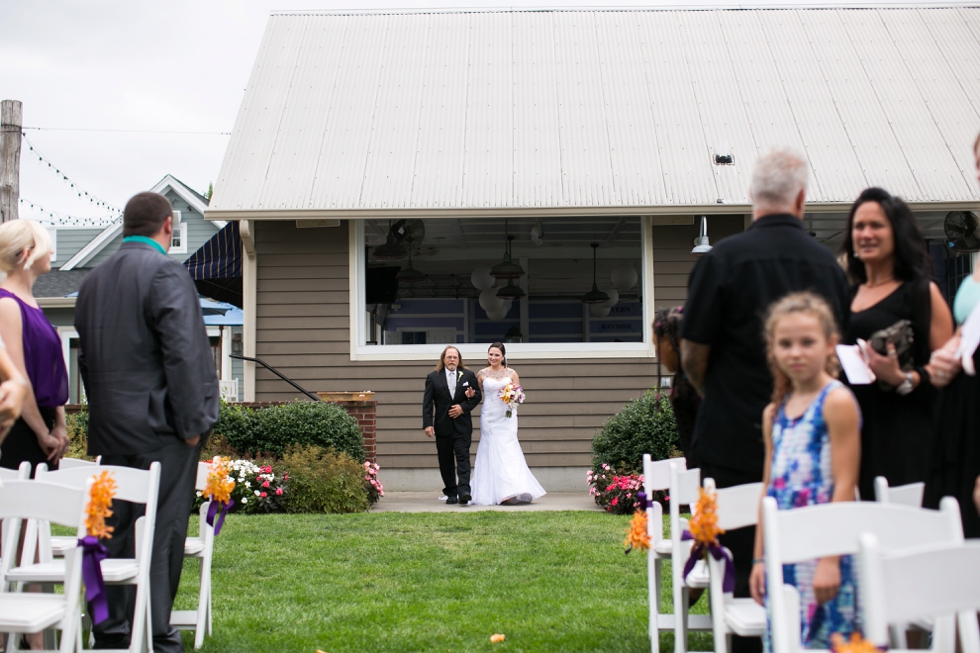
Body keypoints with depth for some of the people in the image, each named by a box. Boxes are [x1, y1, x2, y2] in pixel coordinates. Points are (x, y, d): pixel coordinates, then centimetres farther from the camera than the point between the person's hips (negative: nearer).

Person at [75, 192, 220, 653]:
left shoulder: (93, 280, 13)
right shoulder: (165, 273, -11)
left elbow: (86, 358, 17)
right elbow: (182, 352, -18)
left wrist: (101, 422, 19)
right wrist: (192, 423, -12)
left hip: (109, 428, 7)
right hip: (159, 428, -7)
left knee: (114, 530, 12)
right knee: (161, 533, -2)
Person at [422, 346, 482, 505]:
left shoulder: (468, 375, 6)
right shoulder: (433, 377, 4)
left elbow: (477, 396, 7)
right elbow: (427, 402, -1)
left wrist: (463, 407, -9)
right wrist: (427, 424, -11)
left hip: (462, 425, -1)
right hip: (442, 426, 1)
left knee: (463, 457, -10)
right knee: (446, 461, 4)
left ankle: (464, 491, -17)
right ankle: (451, 493, 11)